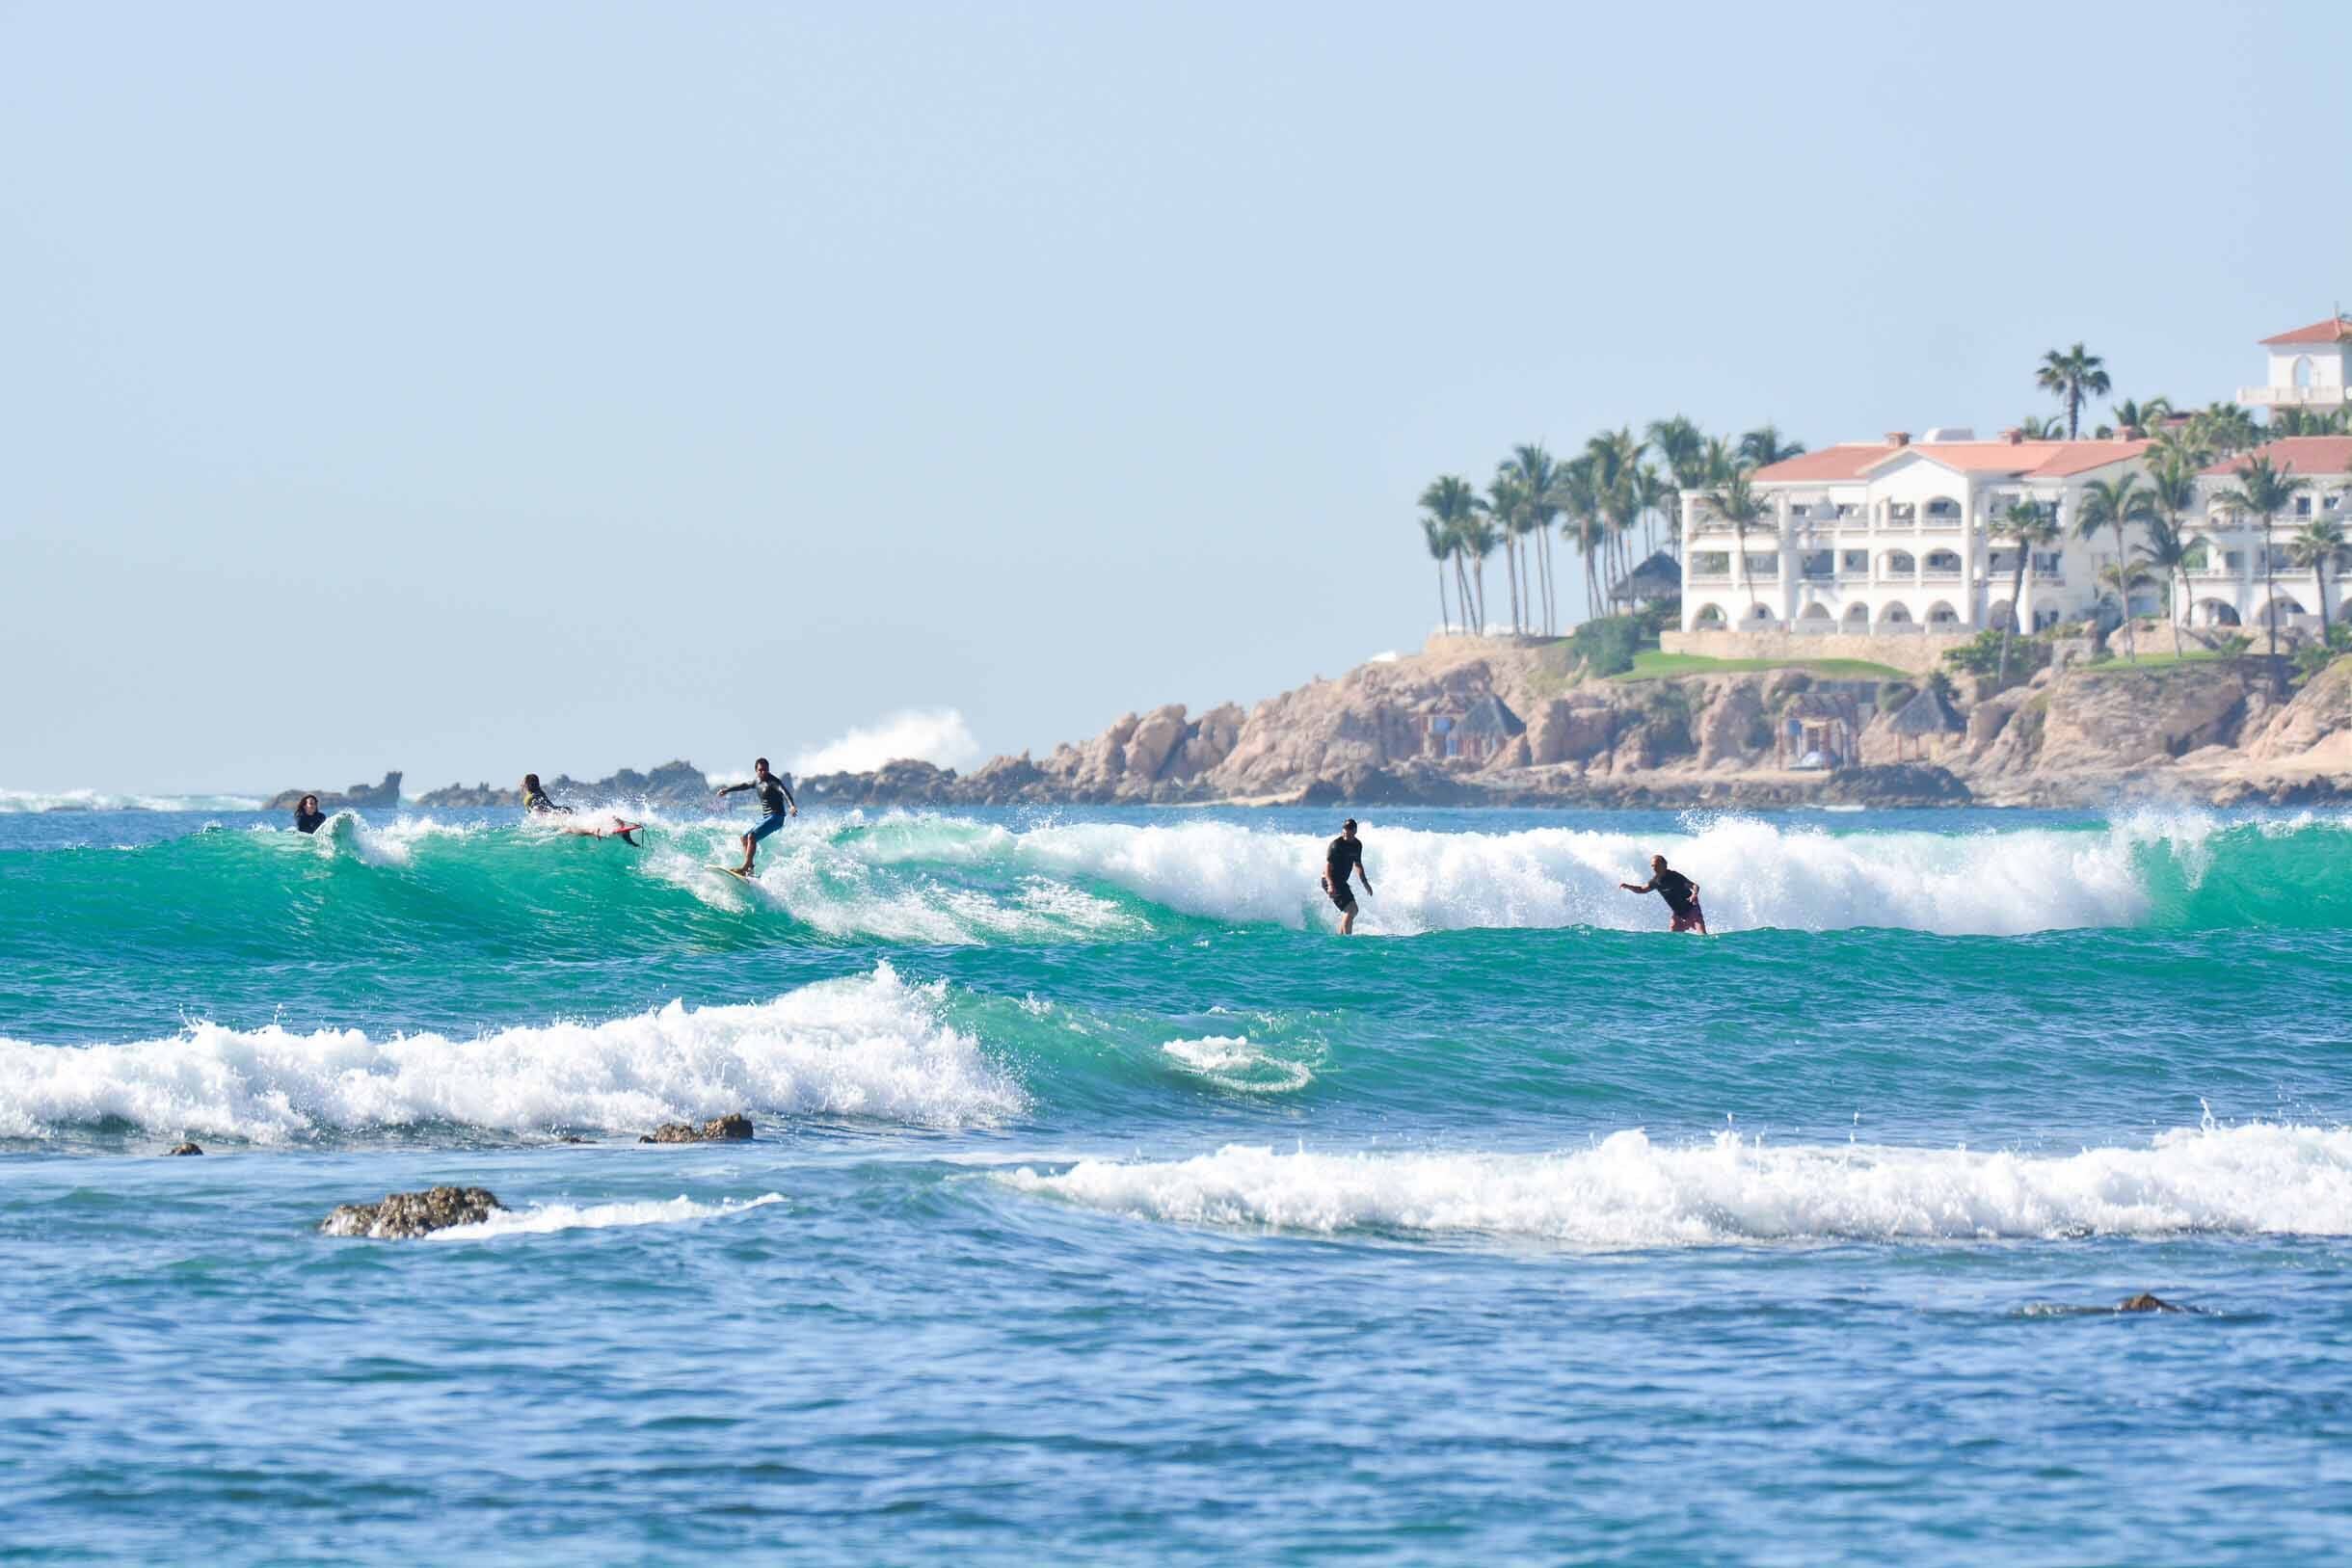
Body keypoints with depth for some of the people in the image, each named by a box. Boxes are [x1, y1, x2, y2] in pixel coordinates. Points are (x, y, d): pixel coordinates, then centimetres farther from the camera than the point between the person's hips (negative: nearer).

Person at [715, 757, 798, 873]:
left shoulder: (772, 781, -15)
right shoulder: (757, 781, 11)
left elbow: (784, 791, -31)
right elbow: (744, 786, 30)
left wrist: (792, 806, -50)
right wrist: (727, 790, 42)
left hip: (776, 817, -10)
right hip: (765, 817, 10)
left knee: (752, 837, -24)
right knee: (745, 838, 16)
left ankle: (744, 868, -28)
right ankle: (750, 868, 16)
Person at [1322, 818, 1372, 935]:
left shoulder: (1357, 845, 6)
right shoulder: (1336, 844, -18)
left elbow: (1358, 865, 20)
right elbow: (1327, 865, -20)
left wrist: (1365, 883, 18)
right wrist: (1330, 885, -32)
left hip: (1342, 881, 9)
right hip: (1331, 881, -9)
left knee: (1353, 910, 17)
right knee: (1350, 909, -19)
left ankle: (1340, 935, 25)